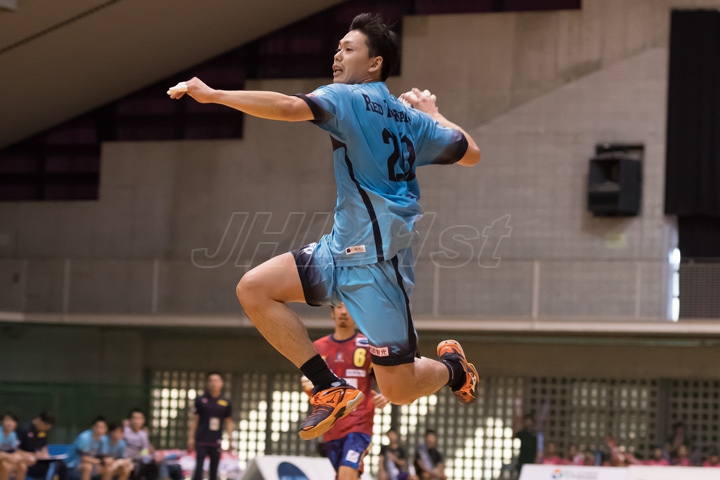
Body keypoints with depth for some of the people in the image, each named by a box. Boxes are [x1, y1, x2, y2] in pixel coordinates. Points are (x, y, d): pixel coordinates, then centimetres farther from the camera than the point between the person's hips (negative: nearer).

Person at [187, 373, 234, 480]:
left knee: (214, 470, 6)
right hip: (201, 441, -2)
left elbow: (228, 423, 11)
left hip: (216, 442, 2)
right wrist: (191, 438, 0)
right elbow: (194, 420, 4)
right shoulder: (200, 400, 3)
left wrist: (230, 439, 4)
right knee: (199, 467, -10)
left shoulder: (225, 403, 7)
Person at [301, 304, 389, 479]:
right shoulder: (319, 347, 12)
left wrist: (385, 397, -19)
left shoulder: (369, 346, 2)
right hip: (331, 427, 5)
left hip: (359, 424, -5)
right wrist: (309, 388, -6)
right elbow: (315, 392, 18)